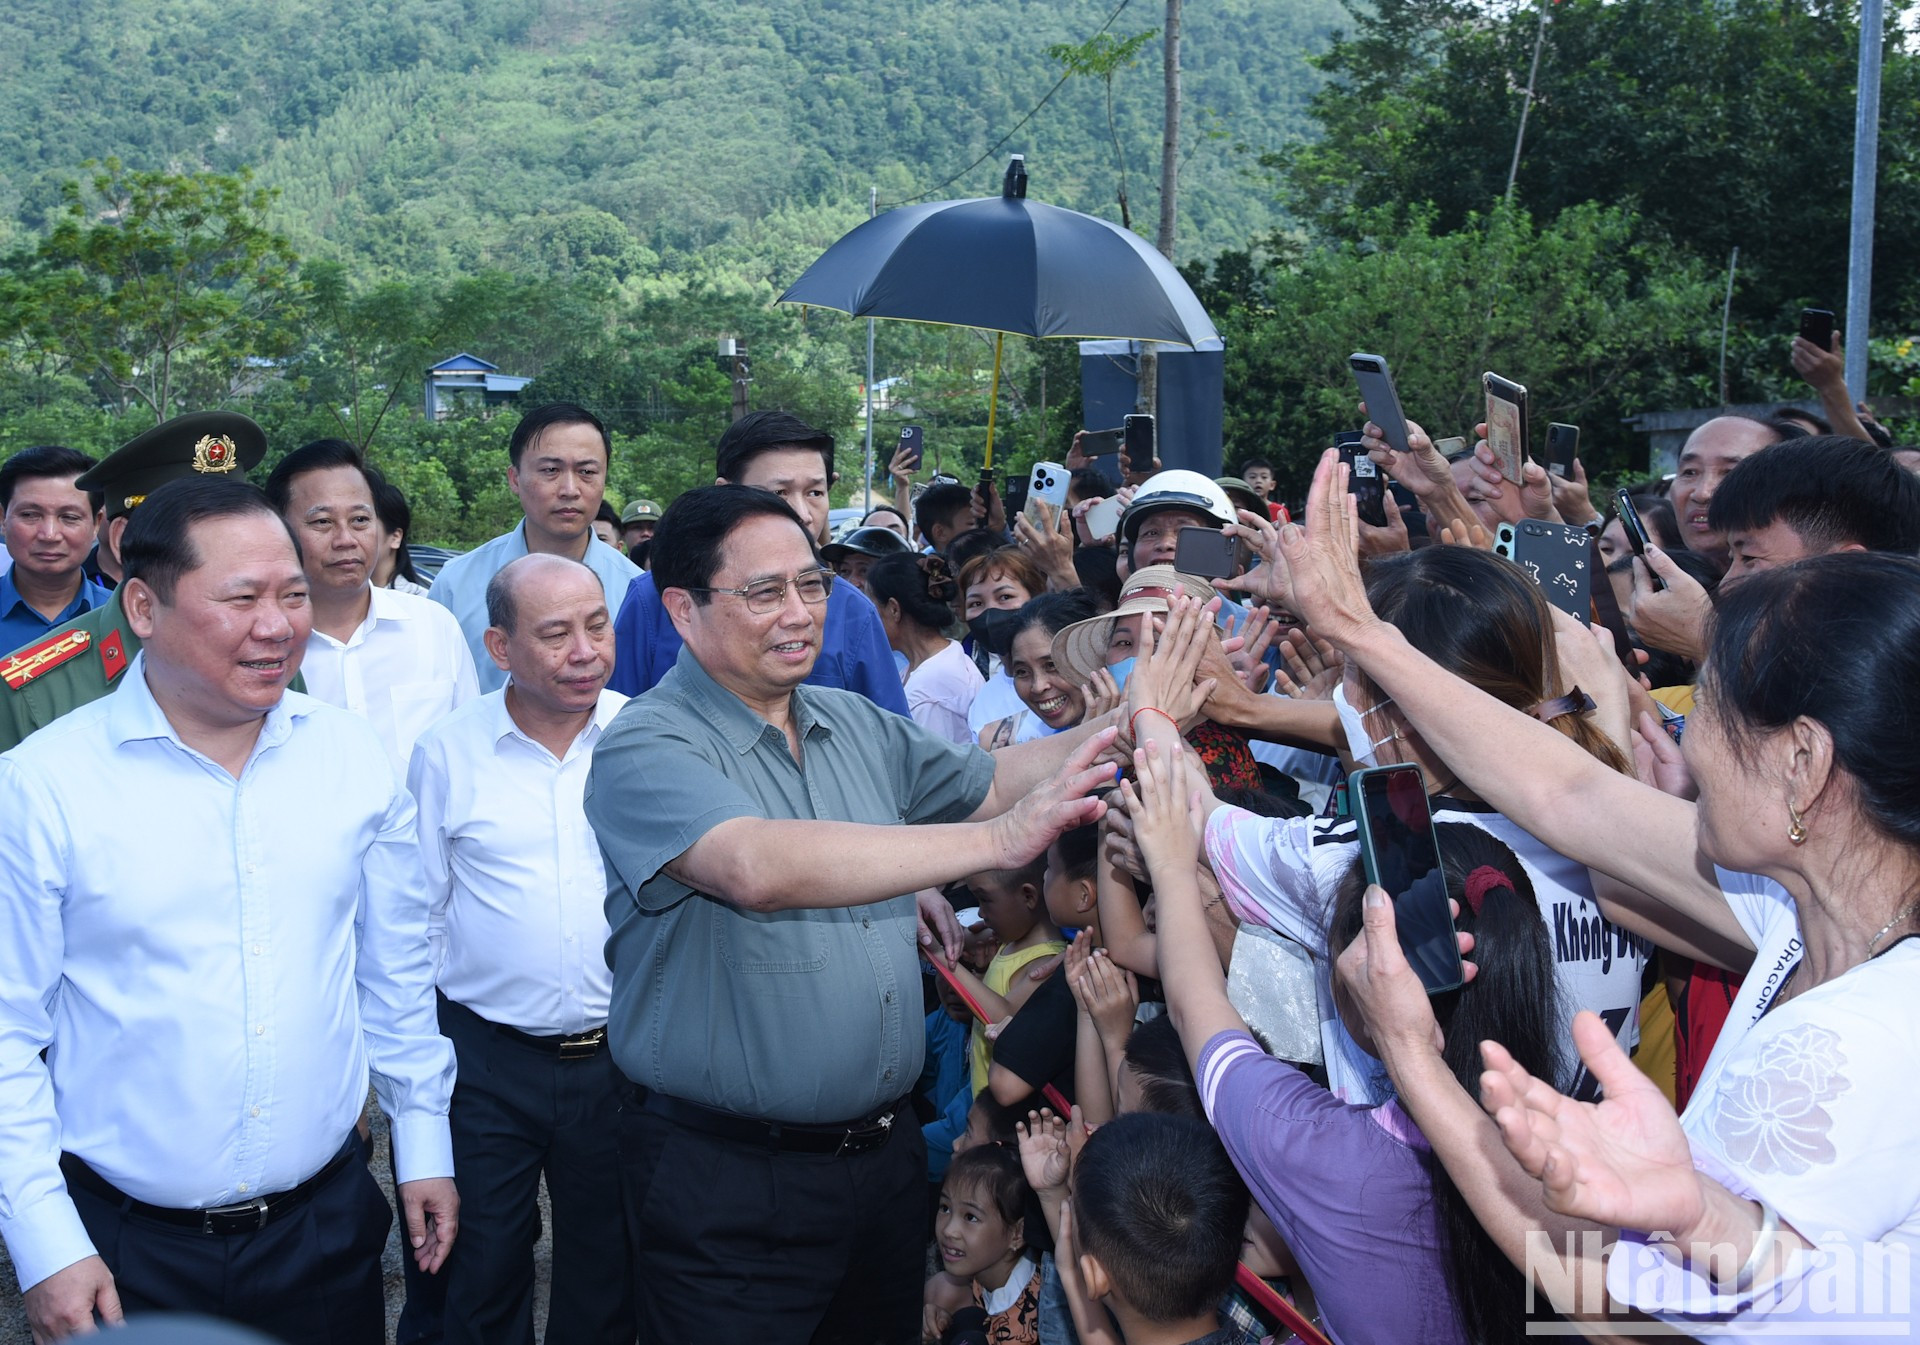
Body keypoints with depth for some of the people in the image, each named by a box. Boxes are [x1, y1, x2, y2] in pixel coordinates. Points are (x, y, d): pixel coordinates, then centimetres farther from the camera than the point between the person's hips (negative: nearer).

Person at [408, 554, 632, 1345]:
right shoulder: (445, 752, -4)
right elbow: (419, 914, 4)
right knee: (483, 1278, 15)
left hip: (621, 1056, 0)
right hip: (487, 1061, 0)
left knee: (606, 1279, 17)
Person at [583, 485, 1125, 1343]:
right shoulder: (647, 750, -17)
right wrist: (996, 841, -37)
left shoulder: (857, 725, 8)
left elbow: (985, 782, 16)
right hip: (729, 1180, -7)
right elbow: (759, 867, -34)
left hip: (883, 1148, 7)